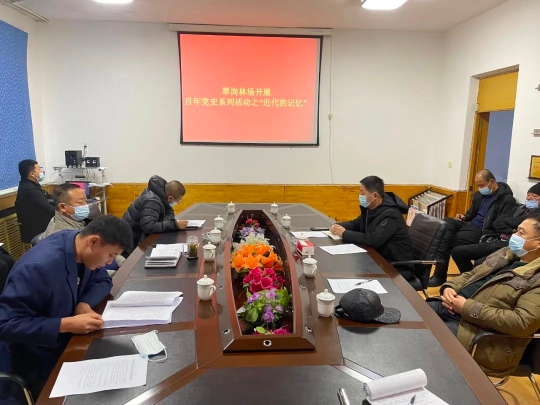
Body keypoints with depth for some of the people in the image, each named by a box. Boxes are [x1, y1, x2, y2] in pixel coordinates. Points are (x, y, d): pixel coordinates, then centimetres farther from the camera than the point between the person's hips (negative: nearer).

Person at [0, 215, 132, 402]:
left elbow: (103, 281, 4)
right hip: (33, 363, -6)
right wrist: (66, 324, -32)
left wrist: (85, 303, -16)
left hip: (63, 345, 7)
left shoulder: (84, 250, -11)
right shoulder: (39, 267, -33)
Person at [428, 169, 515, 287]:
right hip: (470, 224, 7)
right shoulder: (480, 194, 14)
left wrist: (488, 237, -25)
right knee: (446, 223, -23)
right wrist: (465, 217, 4)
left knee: (448, 240, -24)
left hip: (483, 232, -7)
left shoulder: (507, 199, -9)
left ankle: (440, 275, -13)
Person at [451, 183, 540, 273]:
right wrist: (510, 231, -7)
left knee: (479, 263, -34)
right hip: (496, 240, 8)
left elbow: (516, 223, -14)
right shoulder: (520, 208, 21)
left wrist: (504, 219, 6)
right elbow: (496, 223, 11)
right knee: (457, 251, 0)